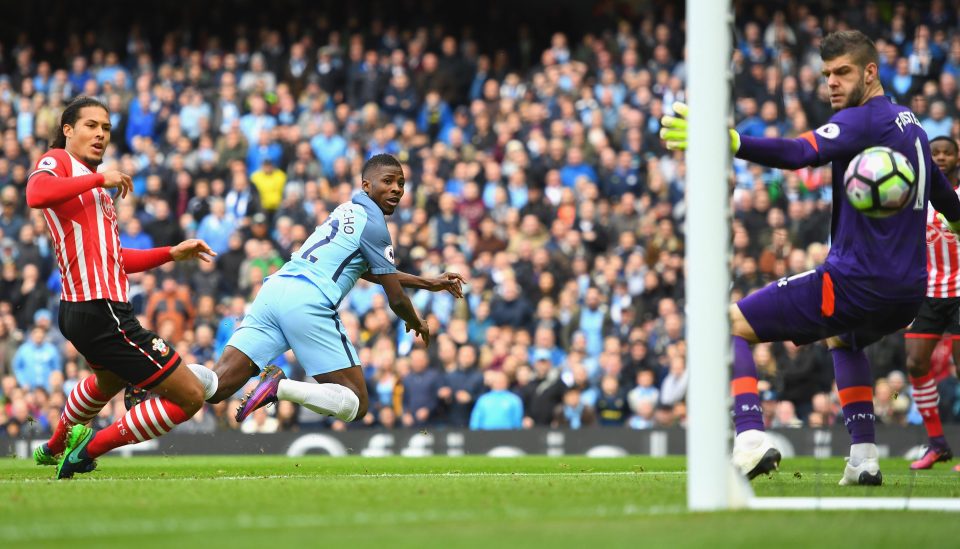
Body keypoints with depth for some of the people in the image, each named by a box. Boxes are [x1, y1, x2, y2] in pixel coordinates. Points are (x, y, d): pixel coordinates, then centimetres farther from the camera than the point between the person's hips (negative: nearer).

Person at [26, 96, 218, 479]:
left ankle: (55, 447, 63)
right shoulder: (58, 162, -6)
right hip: (101, 314, -11)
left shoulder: (95, 185, 22)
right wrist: (99, 178, -22)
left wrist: (173, 253, 19)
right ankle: (90, 448, -1)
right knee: (189, 396, -11)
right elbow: (36, 194, -31)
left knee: (108, 381, 43)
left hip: (81, 310, 11)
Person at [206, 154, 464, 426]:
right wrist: (417, 323, 25)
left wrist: (428, 283, 45)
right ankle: (281, 387, -24)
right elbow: (396, 299, 3)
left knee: (213, 389, -1)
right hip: (308, 303, -8)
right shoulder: (373, 223, 1)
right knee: (356, 406, -2)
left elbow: (369, 270, 41)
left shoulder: (349, 209, 27)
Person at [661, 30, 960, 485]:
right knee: (842, 337, 40)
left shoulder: (863, 120, -12)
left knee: (728, 325, -2)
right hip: (908, 294, 9)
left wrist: (727, 142, -44)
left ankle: (751, 439, -21)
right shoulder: (909, 125, 16)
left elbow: (799, 154, -31)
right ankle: (863, 458, 26)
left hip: (856, 283, -9)